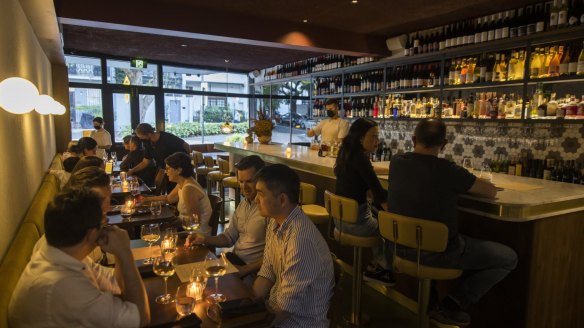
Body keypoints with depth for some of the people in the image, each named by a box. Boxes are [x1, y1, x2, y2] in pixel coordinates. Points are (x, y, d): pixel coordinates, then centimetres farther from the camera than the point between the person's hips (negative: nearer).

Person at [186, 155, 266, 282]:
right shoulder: (243, 204, 11)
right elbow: (229, 237, 15)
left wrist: (245, 269, -18)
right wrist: (205, 239, -2)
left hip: (253, 270, -8)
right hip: (235, 258, 8)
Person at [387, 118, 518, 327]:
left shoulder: (397, 162, -4)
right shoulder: (447, 170, -20)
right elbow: (491, 192, -6)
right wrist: (462, 184, 10)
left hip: (400, 245, 7)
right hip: (436, 252, -6)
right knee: (509, 258, 9)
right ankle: (452, 305, 4)